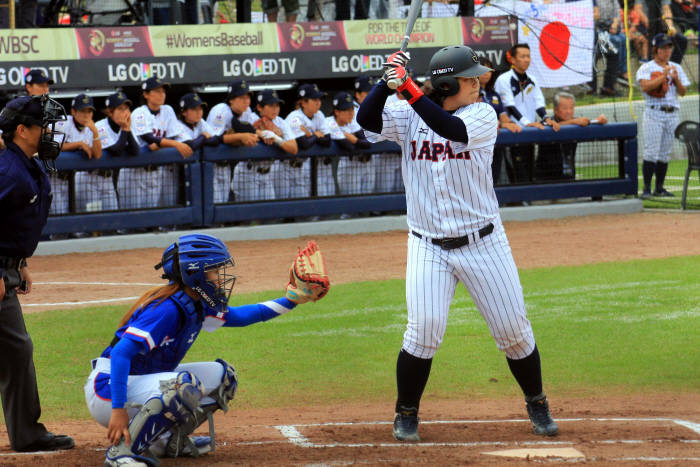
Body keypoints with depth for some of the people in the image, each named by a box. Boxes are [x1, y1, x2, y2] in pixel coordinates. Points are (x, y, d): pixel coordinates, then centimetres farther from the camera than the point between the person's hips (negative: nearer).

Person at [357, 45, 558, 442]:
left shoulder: (482, 115, -6)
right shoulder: (408, 117, -1)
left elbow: (452, 129, -26)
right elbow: (366, 119, -14)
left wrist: (409, 89, -31)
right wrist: (389, 80, -24)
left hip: (483, 243, 0)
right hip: (429, 248, 0)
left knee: (514, 330, 4)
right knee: (424, 330, -13)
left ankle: (537, 405, 26)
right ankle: (406, 414, 6)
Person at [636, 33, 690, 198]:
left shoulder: (676, 68, 15)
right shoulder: (646, 68, 0)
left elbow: (683, 92, 10)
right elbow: (645, 87, -17)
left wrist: (676, 79, -9)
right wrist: (664, 76, -19)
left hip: (672, 114, 5)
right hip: (654, 112, -5)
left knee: (665, 153, 7)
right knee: (651, 152, -12)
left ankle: (659, 188, 12)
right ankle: (646, 189, -11)